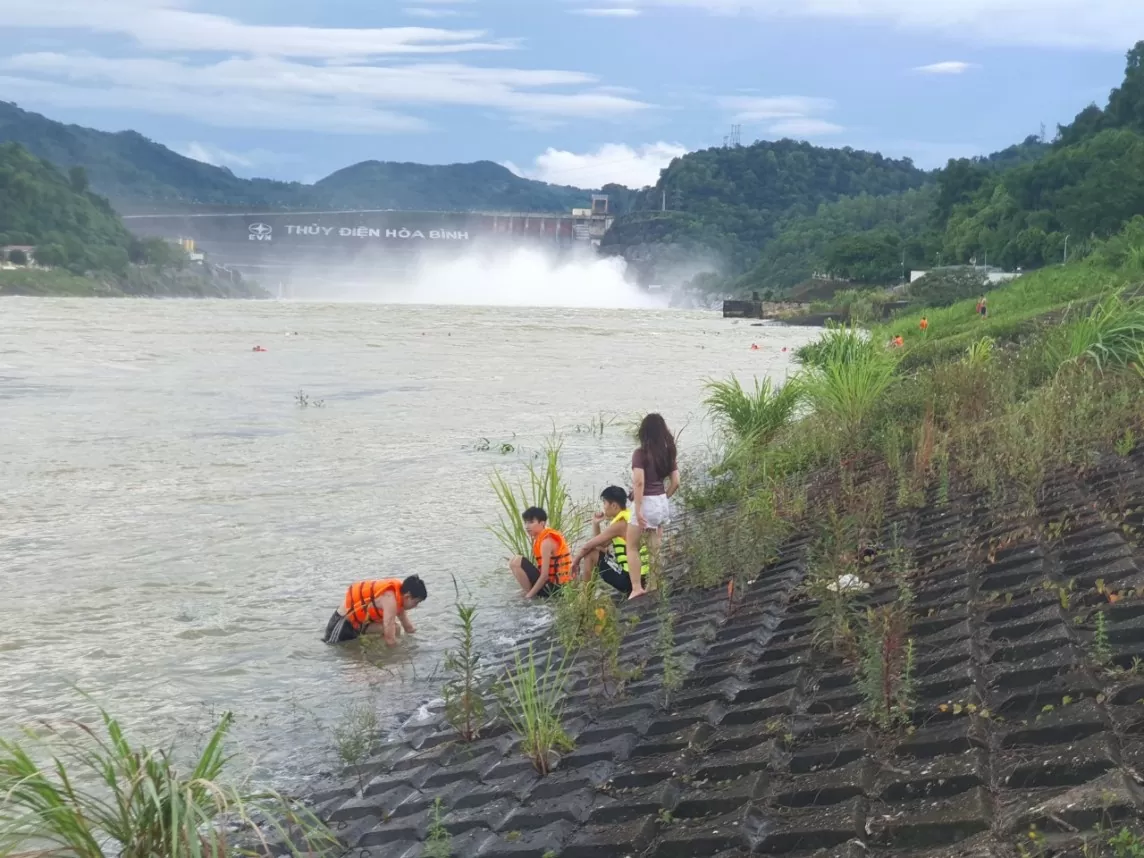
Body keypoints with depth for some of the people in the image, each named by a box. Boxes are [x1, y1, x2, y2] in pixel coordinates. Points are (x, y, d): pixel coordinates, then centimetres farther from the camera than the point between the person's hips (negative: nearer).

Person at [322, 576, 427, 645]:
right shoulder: (390, 598, -35)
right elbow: (390, 640, -36)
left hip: (356, 620, 10)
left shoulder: (398, 592, -5)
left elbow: (408, 627, 12)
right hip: (343, 622, -10)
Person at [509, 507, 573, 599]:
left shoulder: (547, 542, -17)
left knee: (516, 561, -16)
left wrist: (529, 595, -17)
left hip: (552, 587, -10)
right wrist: (529, 589, 12)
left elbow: (544, 575, -21)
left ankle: (529, 597, -8)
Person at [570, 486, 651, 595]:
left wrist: (576, 560, 6)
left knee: (590, 553, -4)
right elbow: (600, 545, 18)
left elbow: (588, 546, -10)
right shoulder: (628, 520, 13)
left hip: (628, 578, -9)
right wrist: (596, 524, 8)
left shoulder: (620, 525, -16)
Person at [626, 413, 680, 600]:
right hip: (662, 503, 6)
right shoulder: (668, 453, 6)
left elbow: (639, 482, -22)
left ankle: (637, 587, 0)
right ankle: (653, 587, 15)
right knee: (655, 548, 12)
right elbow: (675, 482, 6)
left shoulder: (640, 453, -13)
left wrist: (638, 510, -21)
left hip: (645, 503, -6)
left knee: (632, 547, 7)